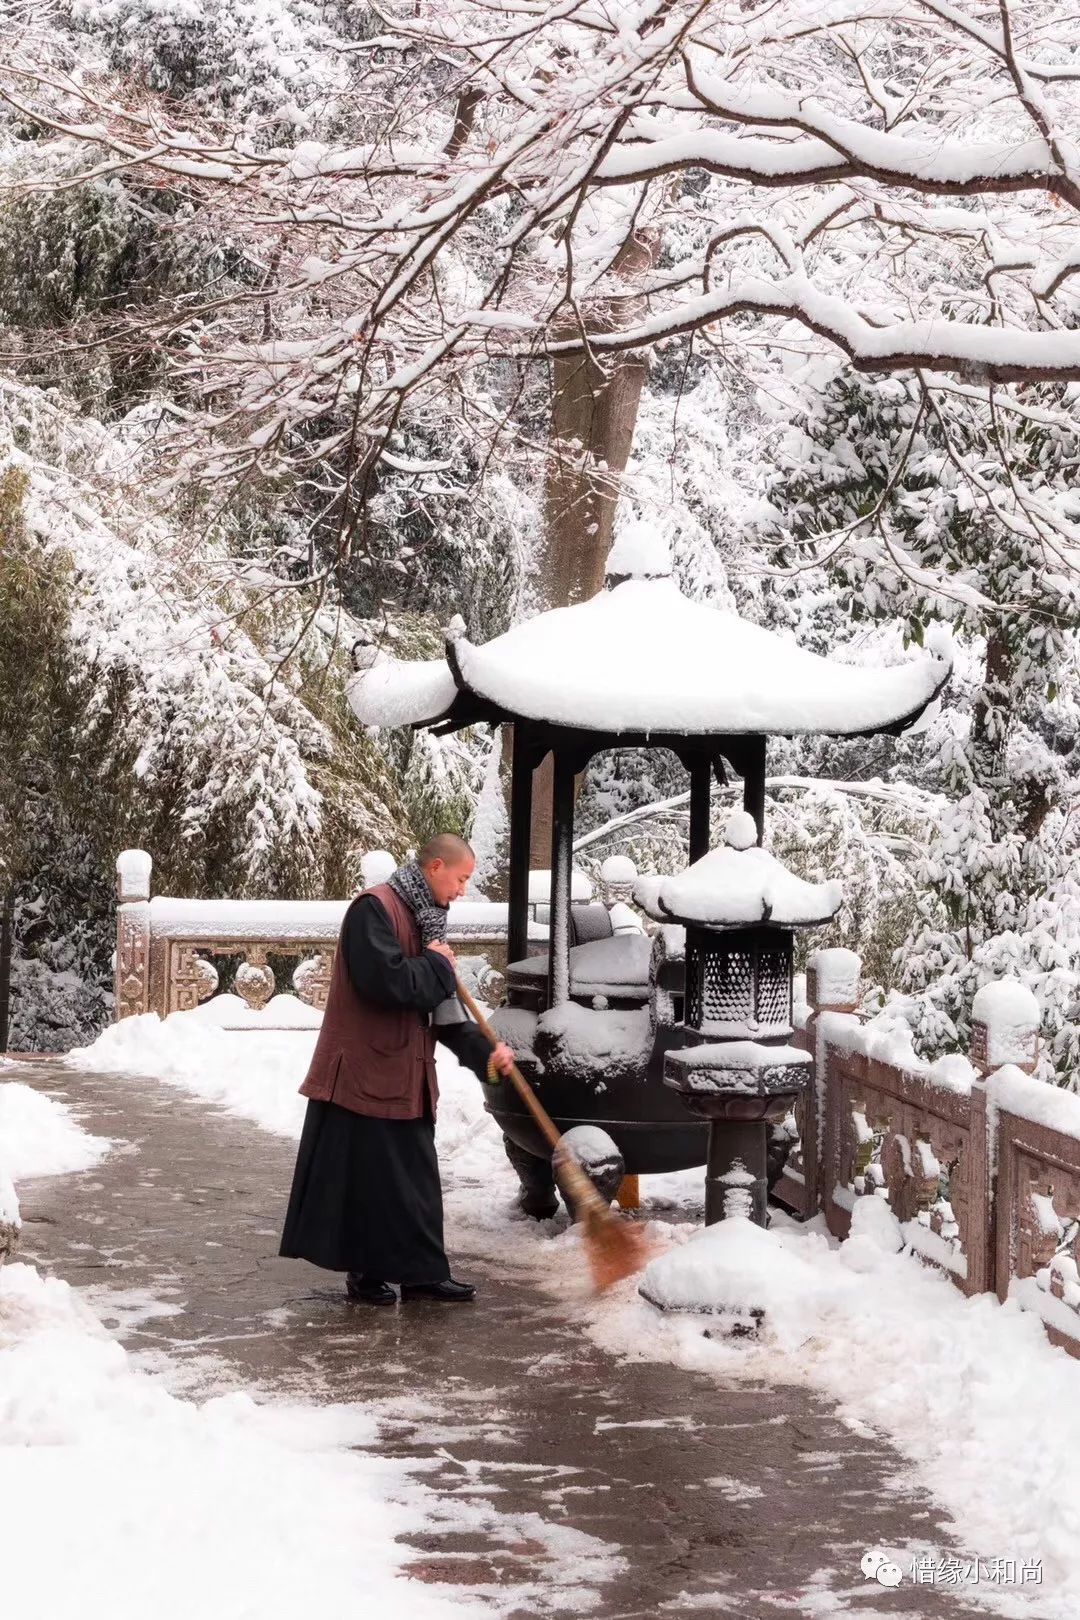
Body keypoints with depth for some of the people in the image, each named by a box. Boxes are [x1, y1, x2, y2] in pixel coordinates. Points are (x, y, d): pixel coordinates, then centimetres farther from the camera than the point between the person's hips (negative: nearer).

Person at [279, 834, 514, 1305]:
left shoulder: (425, 919, 15)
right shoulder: (375, 909, -15)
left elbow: (443, 1009, 14)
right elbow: (385, 981, -29)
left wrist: (483, 1051, 2)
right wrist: (438, 967, -13)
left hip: (407, 1076, 9)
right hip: (363, 1072, -9)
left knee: (416, 1178, 11)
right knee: (366, 1176, 0)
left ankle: (421, 1274, 17)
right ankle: (365, 1273, 10)